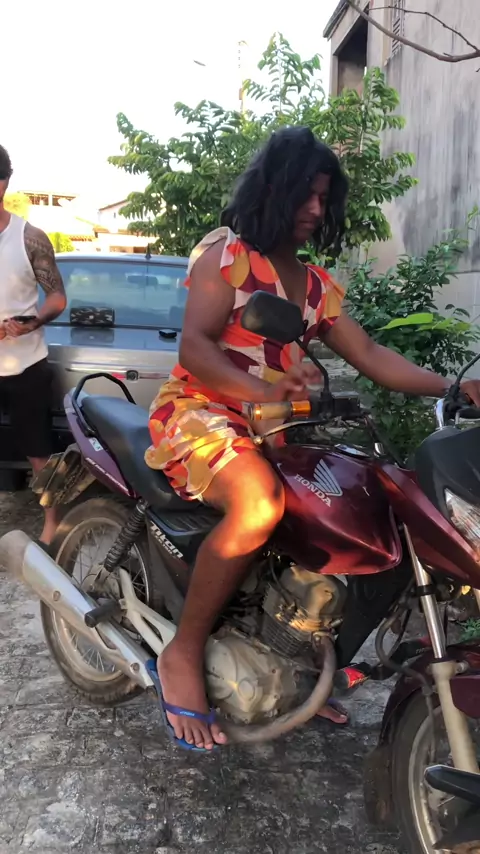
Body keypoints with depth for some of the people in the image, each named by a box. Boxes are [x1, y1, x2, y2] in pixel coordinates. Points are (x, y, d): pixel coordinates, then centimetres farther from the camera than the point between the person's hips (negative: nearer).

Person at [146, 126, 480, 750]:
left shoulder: (316, 284, 18)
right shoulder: (224, 252, -2)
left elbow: (371, 357, 9)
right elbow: (194, 346, -14)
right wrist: (260, 390, -32)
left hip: (276, 426, 7)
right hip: (199, 412, -7)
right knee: (259, 505, -37)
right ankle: (184, 653, -16)